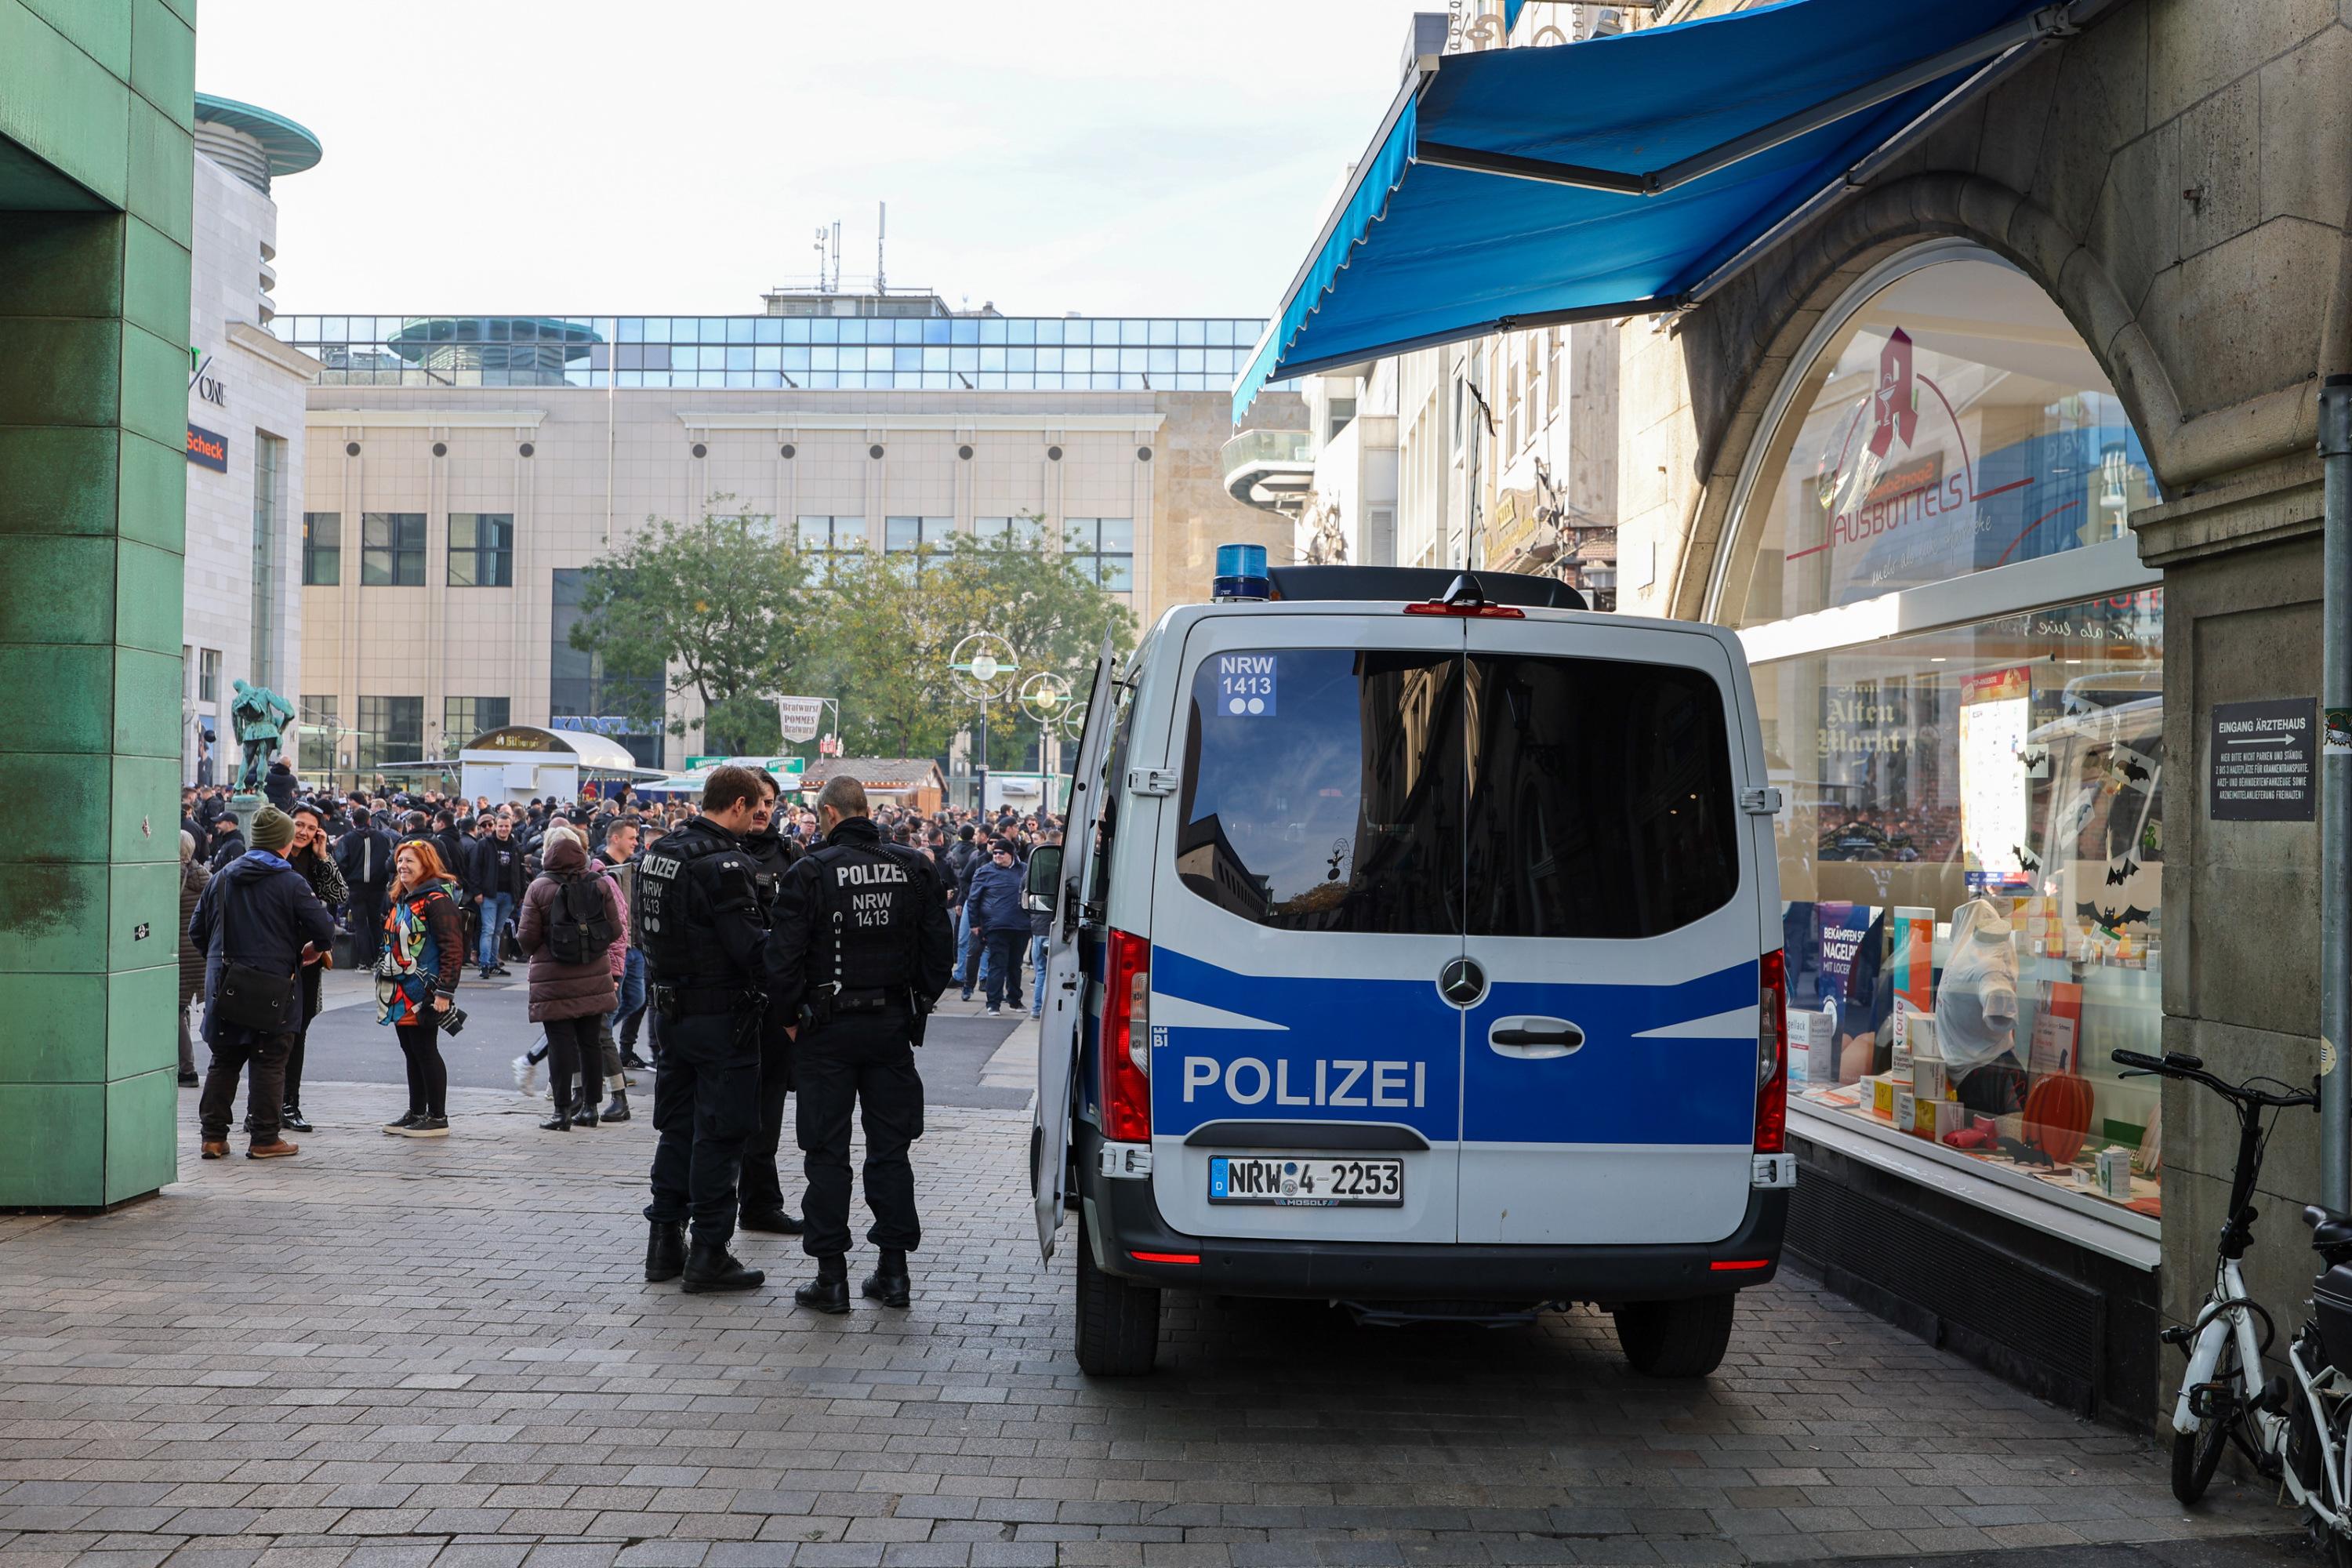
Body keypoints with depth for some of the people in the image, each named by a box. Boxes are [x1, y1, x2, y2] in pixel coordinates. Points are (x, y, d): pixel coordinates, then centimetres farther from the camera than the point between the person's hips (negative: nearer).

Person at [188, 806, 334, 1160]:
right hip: (271, 985, -5)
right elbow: (325, 928, -12)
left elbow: (196, 929, 13)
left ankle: (213, 1137, 12)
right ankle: (264, 1139, 4)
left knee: (224, 1060, 13)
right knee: (269, 1063, 2)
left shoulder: (221, 878, 8)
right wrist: (312, 948, 10)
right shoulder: (291, 883, -9)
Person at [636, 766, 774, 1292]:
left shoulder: (660, 852, 9)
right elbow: (750, 946, -22)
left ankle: (664, 1243, 22)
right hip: (720, 1016, -9)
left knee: (678, 1125, 16)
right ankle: (708, 1253, 3)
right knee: (720, 1131, -1)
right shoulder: (723, 862, -19)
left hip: (671, 1009, 9)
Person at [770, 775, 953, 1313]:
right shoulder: (912, 867, 2)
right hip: (892, 1023, 4)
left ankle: (831, 1277, 4)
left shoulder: (810, 872, -10)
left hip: (828, 1026, -4)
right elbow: (940, 945, 5)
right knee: (890, 1147, 11)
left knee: (827, 1151, 3)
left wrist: (793, 1012, 0)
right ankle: (893, 1269, 14)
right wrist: (919, 1002, 14)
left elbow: (787, 954, -13)